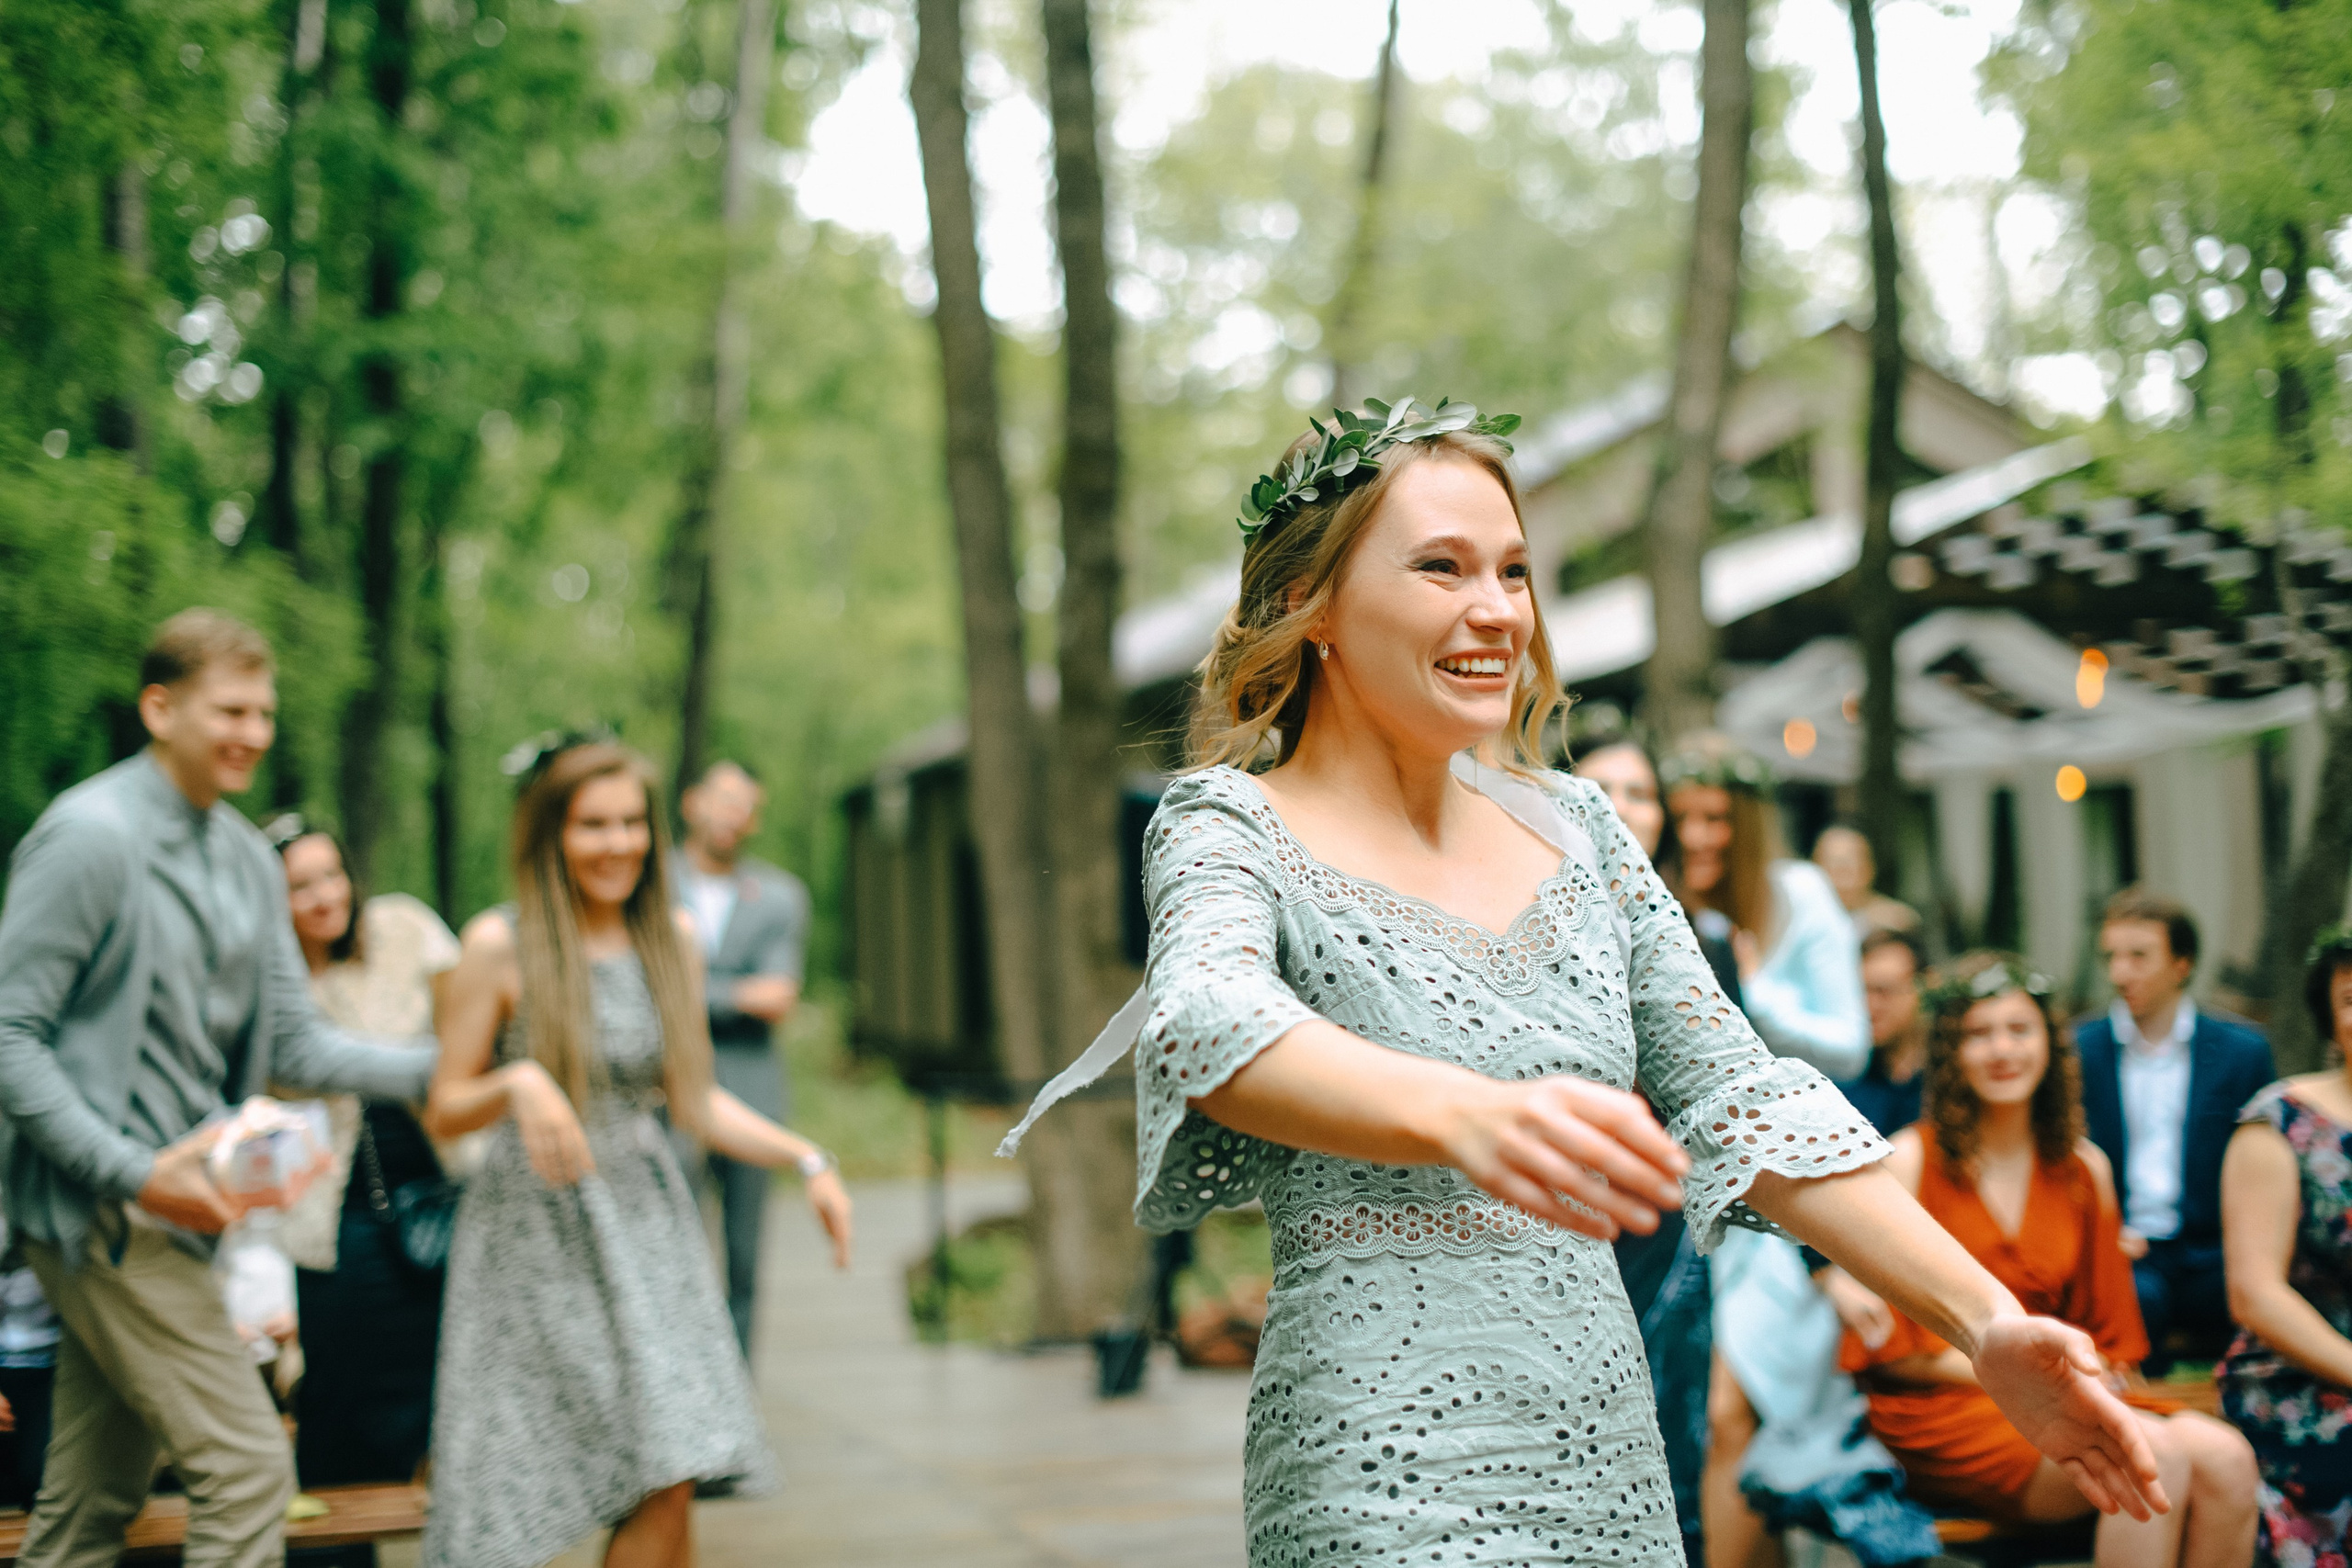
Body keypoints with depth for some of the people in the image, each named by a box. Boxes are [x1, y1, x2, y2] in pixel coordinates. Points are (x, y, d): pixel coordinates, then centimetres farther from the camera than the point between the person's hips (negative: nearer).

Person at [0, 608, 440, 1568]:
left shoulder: (249, 859, 12)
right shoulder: (89, 836, -13)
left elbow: (292, 1044, 11)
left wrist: (441, 1069, -4)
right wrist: (137, 1172, -21)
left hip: (162, 1205, 8)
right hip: (99, 1209, -8)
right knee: (247, 1466, -10)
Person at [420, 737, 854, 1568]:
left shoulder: (672, 941, 5)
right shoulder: (500, 945, -7)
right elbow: (442, 1111, -3)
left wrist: (806, 1159, 2)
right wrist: (516, 1083, -23)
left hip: (643, 1221, 3)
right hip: (534, 1239, -3)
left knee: (667, 1486, -6)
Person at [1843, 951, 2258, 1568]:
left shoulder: (2085, 1169, 13)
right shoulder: (1908, 1162, -3)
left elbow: (2107, 1329, 19)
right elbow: (1887, 1343, -5)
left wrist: (2099, 1380, -4)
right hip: (1943, 1408, -5)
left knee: (2226, 1458, -25)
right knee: (2152, 1454, -32)